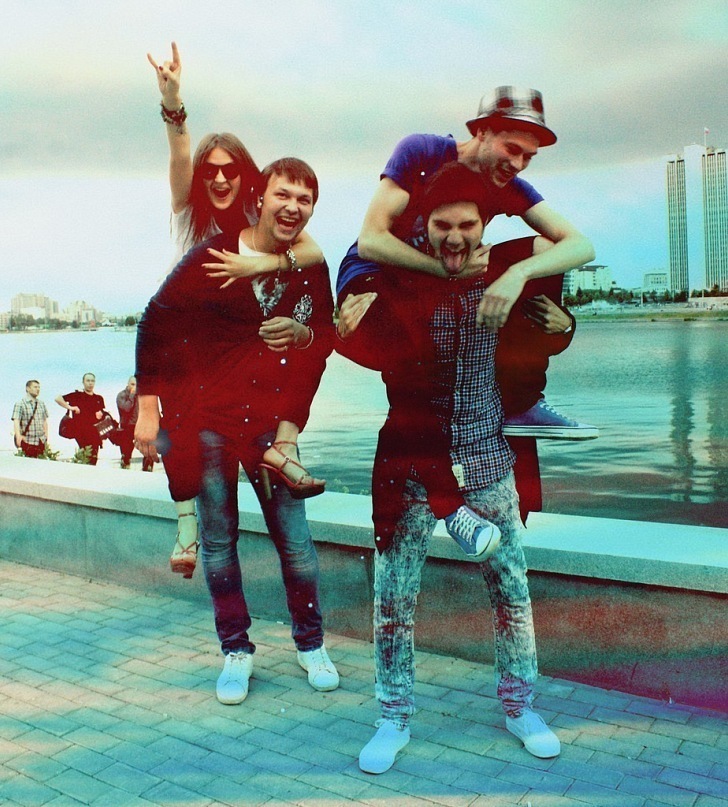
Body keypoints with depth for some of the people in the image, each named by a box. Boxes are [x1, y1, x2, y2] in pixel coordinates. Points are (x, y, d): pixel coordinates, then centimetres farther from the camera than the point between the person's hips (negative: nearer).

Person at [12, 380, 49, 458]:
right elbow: (16, 421, -14)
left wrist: (46, 438, 15)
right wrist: (18, 436, -30)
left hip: (41, 442, 5)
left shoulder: (42, 404, 14)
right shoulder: (20, 404, -3)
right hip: (28, 442, -5)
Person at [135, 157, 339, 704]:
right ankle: (236, 649, 24)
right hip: (206, 417, -1)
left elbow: (327, 337, 13)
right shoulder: (214, 255, -7)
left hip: (271, 419, 2)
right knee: (218, 537, 7)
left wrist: (302, 332, -12)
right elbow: (155, 326, -4)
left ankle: (311, 643, 22)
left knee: (294, 534, 1)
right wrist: (148, 409, -5)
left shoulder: (311, 269, 3)